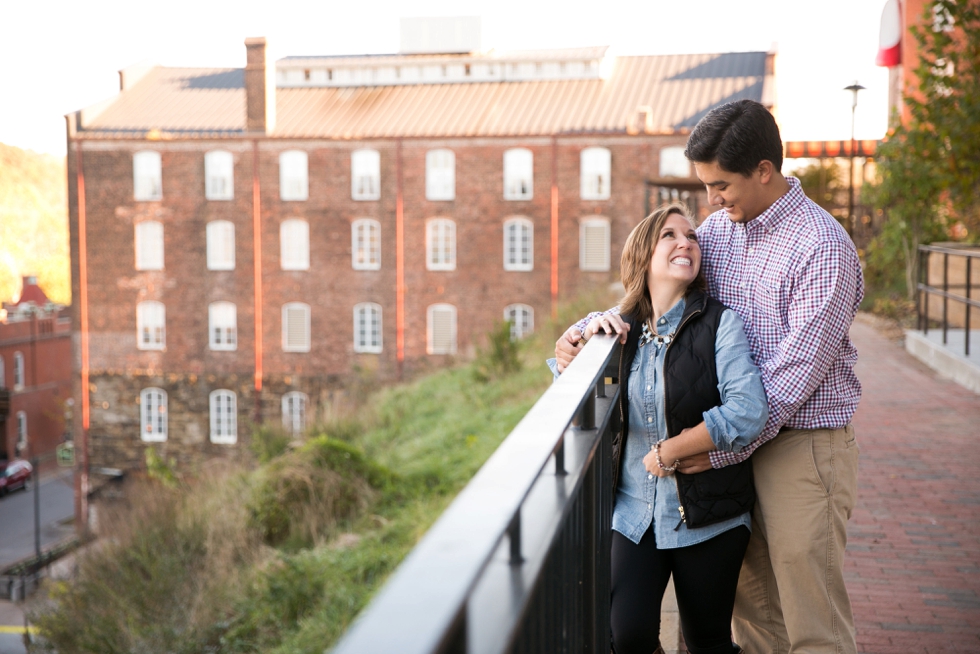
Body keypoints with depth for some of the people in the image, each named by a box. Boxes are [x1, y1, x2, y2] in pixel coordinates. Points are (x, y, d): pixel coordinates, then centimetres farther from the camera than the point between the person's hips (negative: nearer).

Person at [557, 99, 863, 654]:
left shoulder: (824, 247, -16)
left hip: (803, 446, -7)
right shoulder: (721, 229, 8)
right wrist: (593, 324, -6)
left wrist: (721, 447, -20)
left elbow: (795, 374, -19)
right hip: (741, 443, 7)